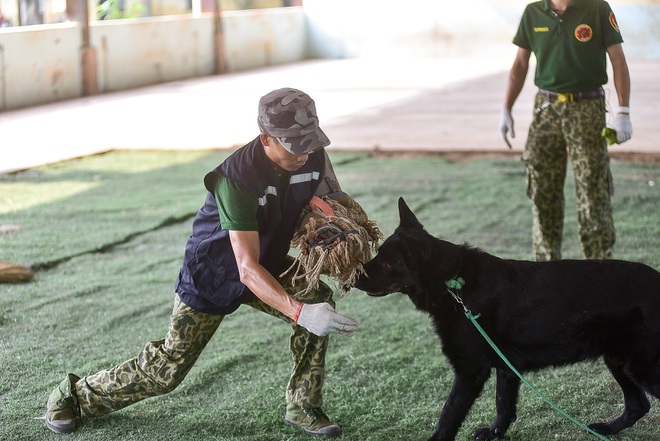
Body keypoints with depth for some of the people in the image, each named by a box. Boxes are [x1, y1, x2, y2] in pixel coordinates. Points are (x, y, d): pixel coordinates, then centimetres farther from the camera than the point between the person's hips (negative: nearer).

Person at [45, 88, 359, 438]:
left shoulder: (313, 156, -19)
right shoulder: (237, 179, -37)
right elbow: (247, 269, -41)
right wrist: (299, 313, -52)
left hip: (270, 263, 5)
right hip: (212, 274, -5)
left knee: (318, 297, -22)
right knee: (167, 369, 0)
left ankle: (303, 408, -7)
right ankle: (76, 395, 24)